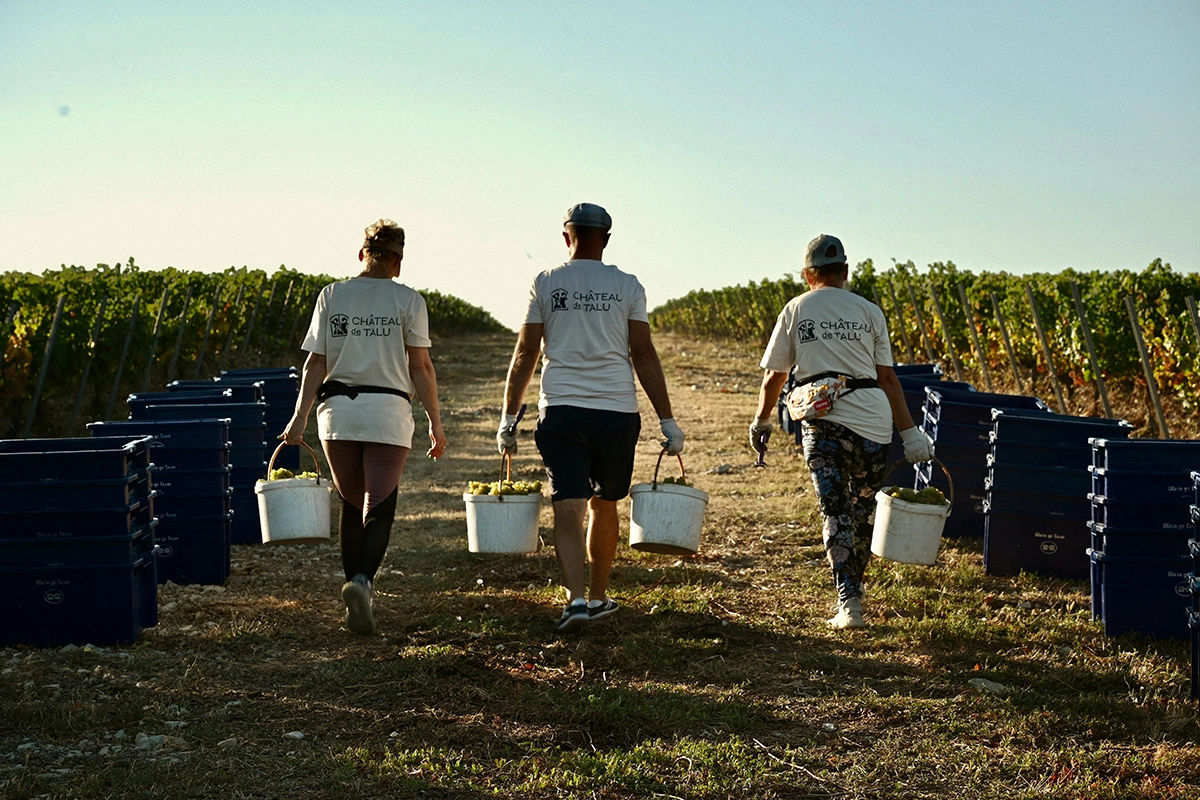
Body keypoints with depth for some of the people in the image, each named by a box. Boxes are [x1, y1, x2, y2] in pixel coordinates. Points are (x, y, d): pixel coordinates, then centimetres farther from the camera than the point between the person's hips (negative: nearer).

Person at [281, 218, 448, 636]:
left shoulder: (332, 295, 6)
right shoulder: (407, 299, 0)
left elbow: (315, 362, 3)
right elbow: (420, 367, -2)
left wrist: (301, 416, 3)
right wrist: (435, 422, 2)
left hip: (338, 410, 3)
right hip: (387, 412, -3)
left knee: (352, 505, 16)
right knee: (379, 508, -3)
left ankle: (355, 585, 16)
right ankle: (362, 579, -27)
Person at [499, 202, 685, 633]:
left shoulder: (545, 284, 5)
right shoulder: (627, 286, 4)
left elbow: (524, 356, 3)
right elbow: (644, 357, 1)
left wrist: (509, 417, 10)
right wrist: (667, 421, 4)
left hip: (561, 410, -1)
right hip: (617, 411, 1)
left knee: (568, 507, -4)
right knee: (604, 505, 16)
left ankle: (576, 597, -20)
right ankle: (598, 596, 26)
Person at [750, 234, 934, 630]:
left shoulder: (795, 310, 10)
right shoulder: (869, 311, 10)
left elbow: (773, 376, 12)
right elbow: (887, 377, 6)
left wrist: (761, 420, 28)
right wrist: (910, 433, 9)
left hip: (822, 420, -1)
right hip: (872, 419, 1)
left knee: (835, 510, 0)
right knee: (863, 508, 15)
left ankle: (848, 603, -10)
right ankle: (853, 591, 26)